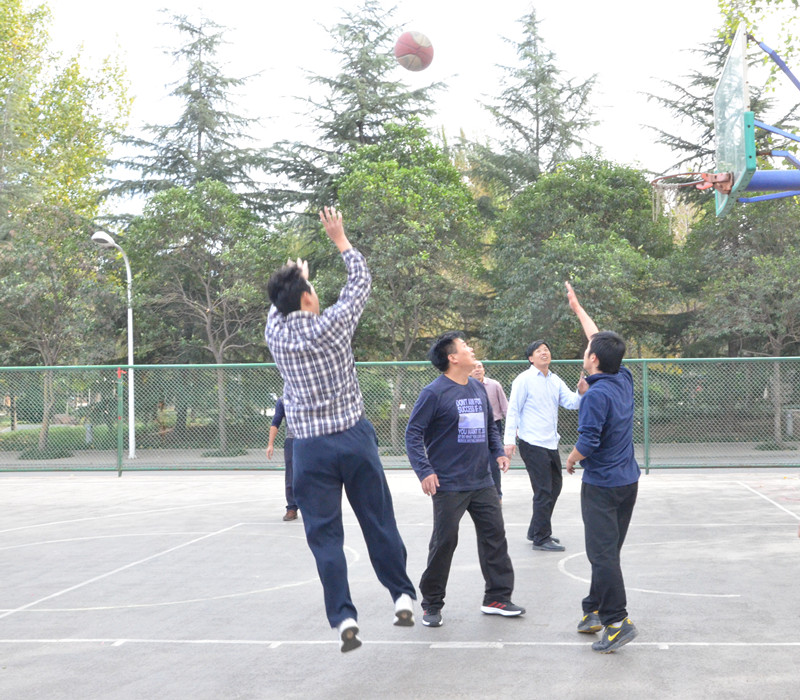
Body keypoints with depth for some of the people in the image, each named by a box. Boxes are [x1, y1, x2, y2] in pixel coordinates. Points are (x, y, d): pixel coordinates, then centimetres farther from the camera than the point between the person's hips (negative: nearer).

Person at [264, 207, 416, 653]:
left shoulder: (276, 335, -1)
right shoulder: (331, 325, -8)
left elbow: (280, 309, 24)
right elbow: (362, 282, 7)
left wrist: (292, 281, 41)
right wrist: (341, 239, 17)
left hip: (311, 448, 1)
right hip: (354, 437, -1)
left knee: (325, 535, 4)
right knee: (379, 521, 11)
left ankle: (344, 617, -2)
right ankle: (403, 595, 19)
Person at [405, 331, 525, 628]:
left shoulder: (478, 388, 10)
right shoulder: (434, 392, -12)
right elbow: (413, 434, -11)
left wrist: (498, 451, 7)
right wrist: (424, 471, -18)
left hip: (482, 482, 7)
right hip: (449, 485, -7)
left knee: (495, 537, 9)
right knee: (444, 542, 0)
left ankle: (497, 597, 21)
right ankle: (432, 604, 15)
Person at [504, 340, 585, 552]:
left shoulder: (555, 381, 13)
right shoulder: (524, 380, -8)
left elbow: (570, 402, 4)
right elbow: (513, 410, -9)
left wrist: (580, 392, -18)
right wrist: (509, 439, -15)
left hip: (551, 444, 8)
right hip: (532, 444, -8)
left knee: (554, 487, 16)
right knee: (544, 491, -7)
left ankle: (536, 531, 29)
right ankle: (541, 538, 3)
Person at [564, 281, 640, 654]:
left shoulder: (596, 395, -21)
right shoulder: (624, 380, 3)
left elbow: (587, 444, -24)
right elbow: (601, 339, 16)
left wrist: (571, 459, -3)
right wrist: (577, 308, 26)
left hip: (602, 486, -8)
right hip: (628, 482, 8)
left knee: (602, 553, -6)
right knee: (607, 550, 15)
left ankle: (617, 620, -8)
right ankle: (595, 610, 24)